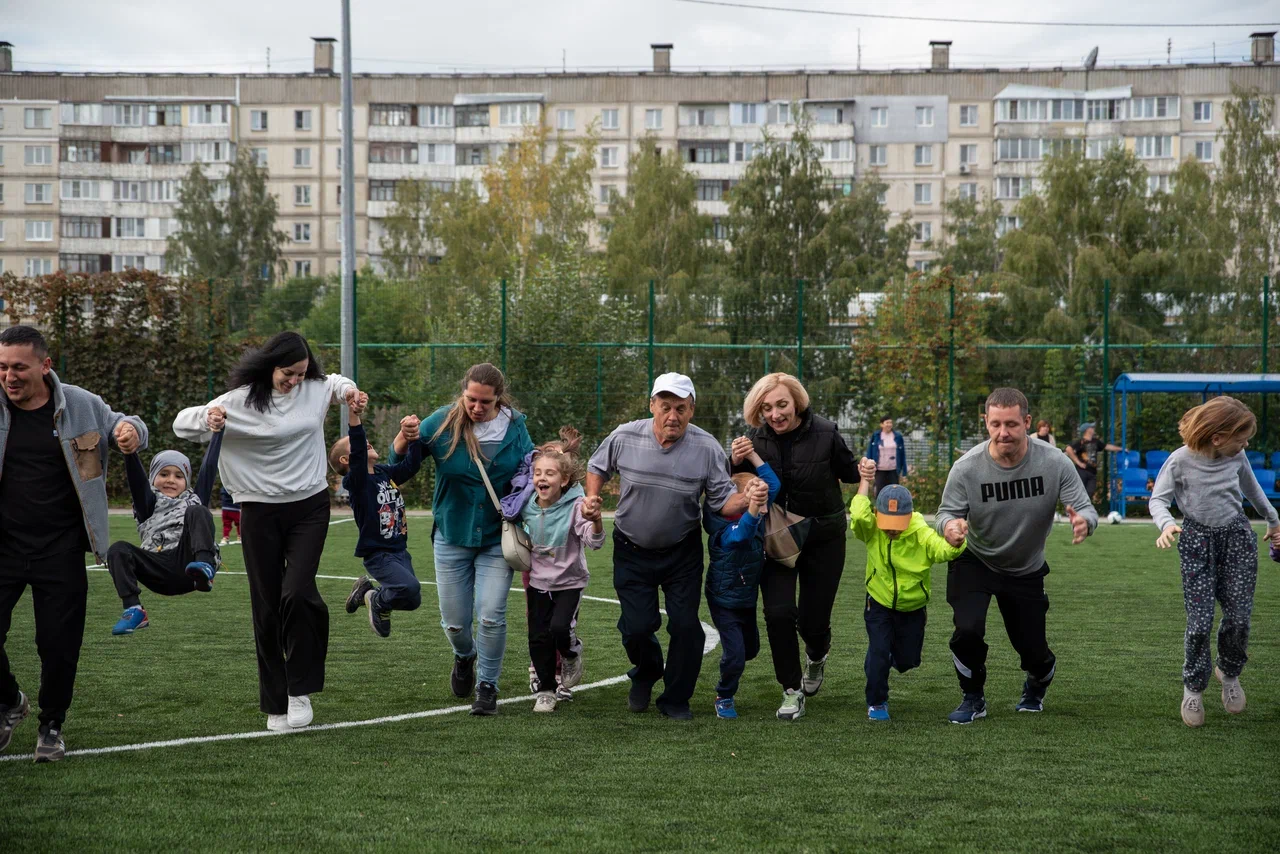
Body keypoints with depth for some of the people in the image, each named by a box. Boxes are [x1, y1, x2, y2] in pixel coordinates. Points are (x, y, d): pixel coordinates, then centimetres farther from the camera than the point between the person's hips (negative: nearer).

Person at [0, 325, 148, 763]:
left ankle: (51, 726, 25)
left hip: (60, 551, 0)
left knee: (59, 644, 2)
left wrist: (130, 429, -6)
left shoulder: (80, 405, 0)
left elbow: (119, 424, 18)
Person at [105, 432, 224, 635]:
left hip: (187, 563, -1)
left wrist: (218, 431, 13)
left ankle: (205, 567, -46)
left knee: (197, 512, -20)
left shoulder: (194, 500, 30)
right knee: (118, 550, -21)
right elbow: (137, 480, 7)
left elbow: (209, 467, 21)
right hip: (159, 573, 1)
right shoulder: (149, 503, 26)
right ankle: (133, 609, -33)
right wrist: (130, 451, -11)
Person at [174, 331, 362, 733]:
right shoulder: (240, 401, -9)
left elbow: (336, 382, 27)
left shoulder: (316, 389, 2)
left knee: (298, 594, -18)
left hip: (309, 507, 1)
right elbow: (182, 423, -5)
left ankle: (300, 689, -5)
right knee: (267, 607, 3)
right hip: (260, 513, -1)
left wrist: (348, 391, 4)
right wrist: (206, 417, -27)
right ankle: (276, 704, 13)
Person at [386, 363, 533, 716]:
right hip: (452, 538, 0)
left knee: (491, 616, -10)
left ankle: (487, 686, 10)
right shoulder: (442, 423, -10)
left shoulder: (515, 427, -5)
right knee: (455, 621, 8)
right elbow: (398, 463, -8)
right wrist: (405, 438, -28)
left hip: (497, 539, 0)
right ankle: (464, 657, 43)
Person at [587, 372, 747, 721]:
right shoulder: (624, 437, -11)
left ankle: (675, 699, 15)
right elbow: (598, 467, 9)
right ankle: (646, 673, 32)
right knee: (636, 626, -3)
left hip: (682, 552, 0)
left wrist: (746, 500, -33)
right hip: (632, 549, 1)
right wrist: (592, 501, -6)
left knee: (686, 626, -6)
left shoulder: (707, 448, -15)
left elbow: (722, 501, -12)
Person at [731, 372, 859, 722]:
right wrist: (737, 463, -19)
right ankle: (792, 690, 4)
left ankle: (817, 655, 42)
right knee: (779, 612, -14)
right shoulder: (755, 439, -11)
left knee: (813, 620, 3)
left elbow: (850, 474, -2)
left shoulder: (825, 433, -18)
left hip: (823, 537, -1)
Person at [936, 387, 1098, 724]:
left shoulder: (1053, 463, -21)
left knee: (1034, 651, 4)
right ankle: (973, 699, 5)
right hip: (974, 564, -1)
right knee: (967, 630, -24)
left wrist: (1083, 522, -46)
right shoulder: (966, 468, -23)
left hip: (1027, 570, 1)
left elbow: (1085, 508, -20)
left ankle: (1035, 689, 43)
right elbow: (947, 513, -14)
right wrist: (949, 525, -41)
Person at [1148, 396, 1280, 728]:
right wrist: (1166, 524, -30)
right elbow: (1158, 499, -9)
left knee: (1238, 617, -3)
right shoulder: (1181, 461, -13)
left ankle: (1229, 673, 26)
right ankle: (1193, 688, 10)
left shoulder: (1237, 458, -1)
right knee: (1199, 621, -11)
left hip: (1238, 538, 3)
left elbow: (1252, 489, 18)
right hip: (1197, 542, -3)